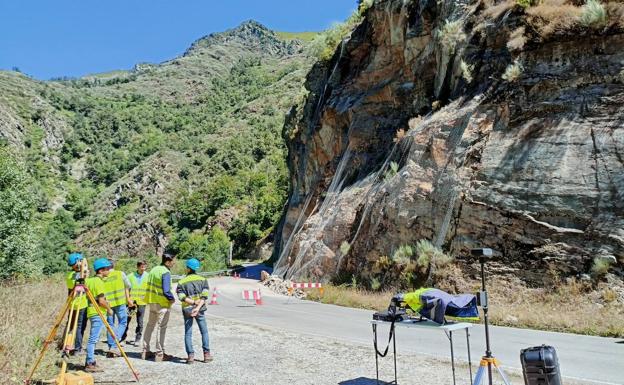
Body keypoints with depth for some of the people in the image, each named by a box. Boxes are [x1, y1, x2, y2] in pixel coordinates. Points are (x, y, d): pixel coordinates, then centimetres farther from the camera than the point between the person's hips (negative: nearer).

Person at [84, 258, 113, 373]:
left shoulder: (89, 280, 13)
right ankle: (90, 364, -3)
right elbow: (101, 301, -19)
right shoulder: (99, 282, -15)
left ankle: (90, 362, 17)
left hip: (92, 312, 9)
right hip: (98, 313, -9)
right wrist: (109, 309, -3)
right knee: (93, 339, -6)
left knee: (93, 339, 13)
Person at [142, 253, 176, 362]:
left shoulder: (154, 270, 7)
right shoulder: (166, 273, -19)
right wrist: (172, 299, -8)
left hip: (151, 302, 8)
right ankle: (160, 354, 7)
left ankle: (146, 351, 26)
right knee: (161, 328, 0)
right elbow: (166, 291, -25)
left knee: (150, 325, 18)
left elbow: (150, 286, 12)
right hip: (162, 304, -8)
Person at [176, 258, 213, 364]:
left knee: (188, 333, 7)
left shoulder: (181, 282, 0)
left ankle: (191, 355, 2)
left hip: (187, 310, -1)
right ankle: (207, 354, 8)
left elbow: (182, 297, -12)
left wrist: (194, 302, -12)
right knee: (204, 331, 11)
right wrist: (198, 307, -16)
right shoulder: (203, 280, 2)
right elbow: (204, 296, -9)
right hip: (200, 310, 1)